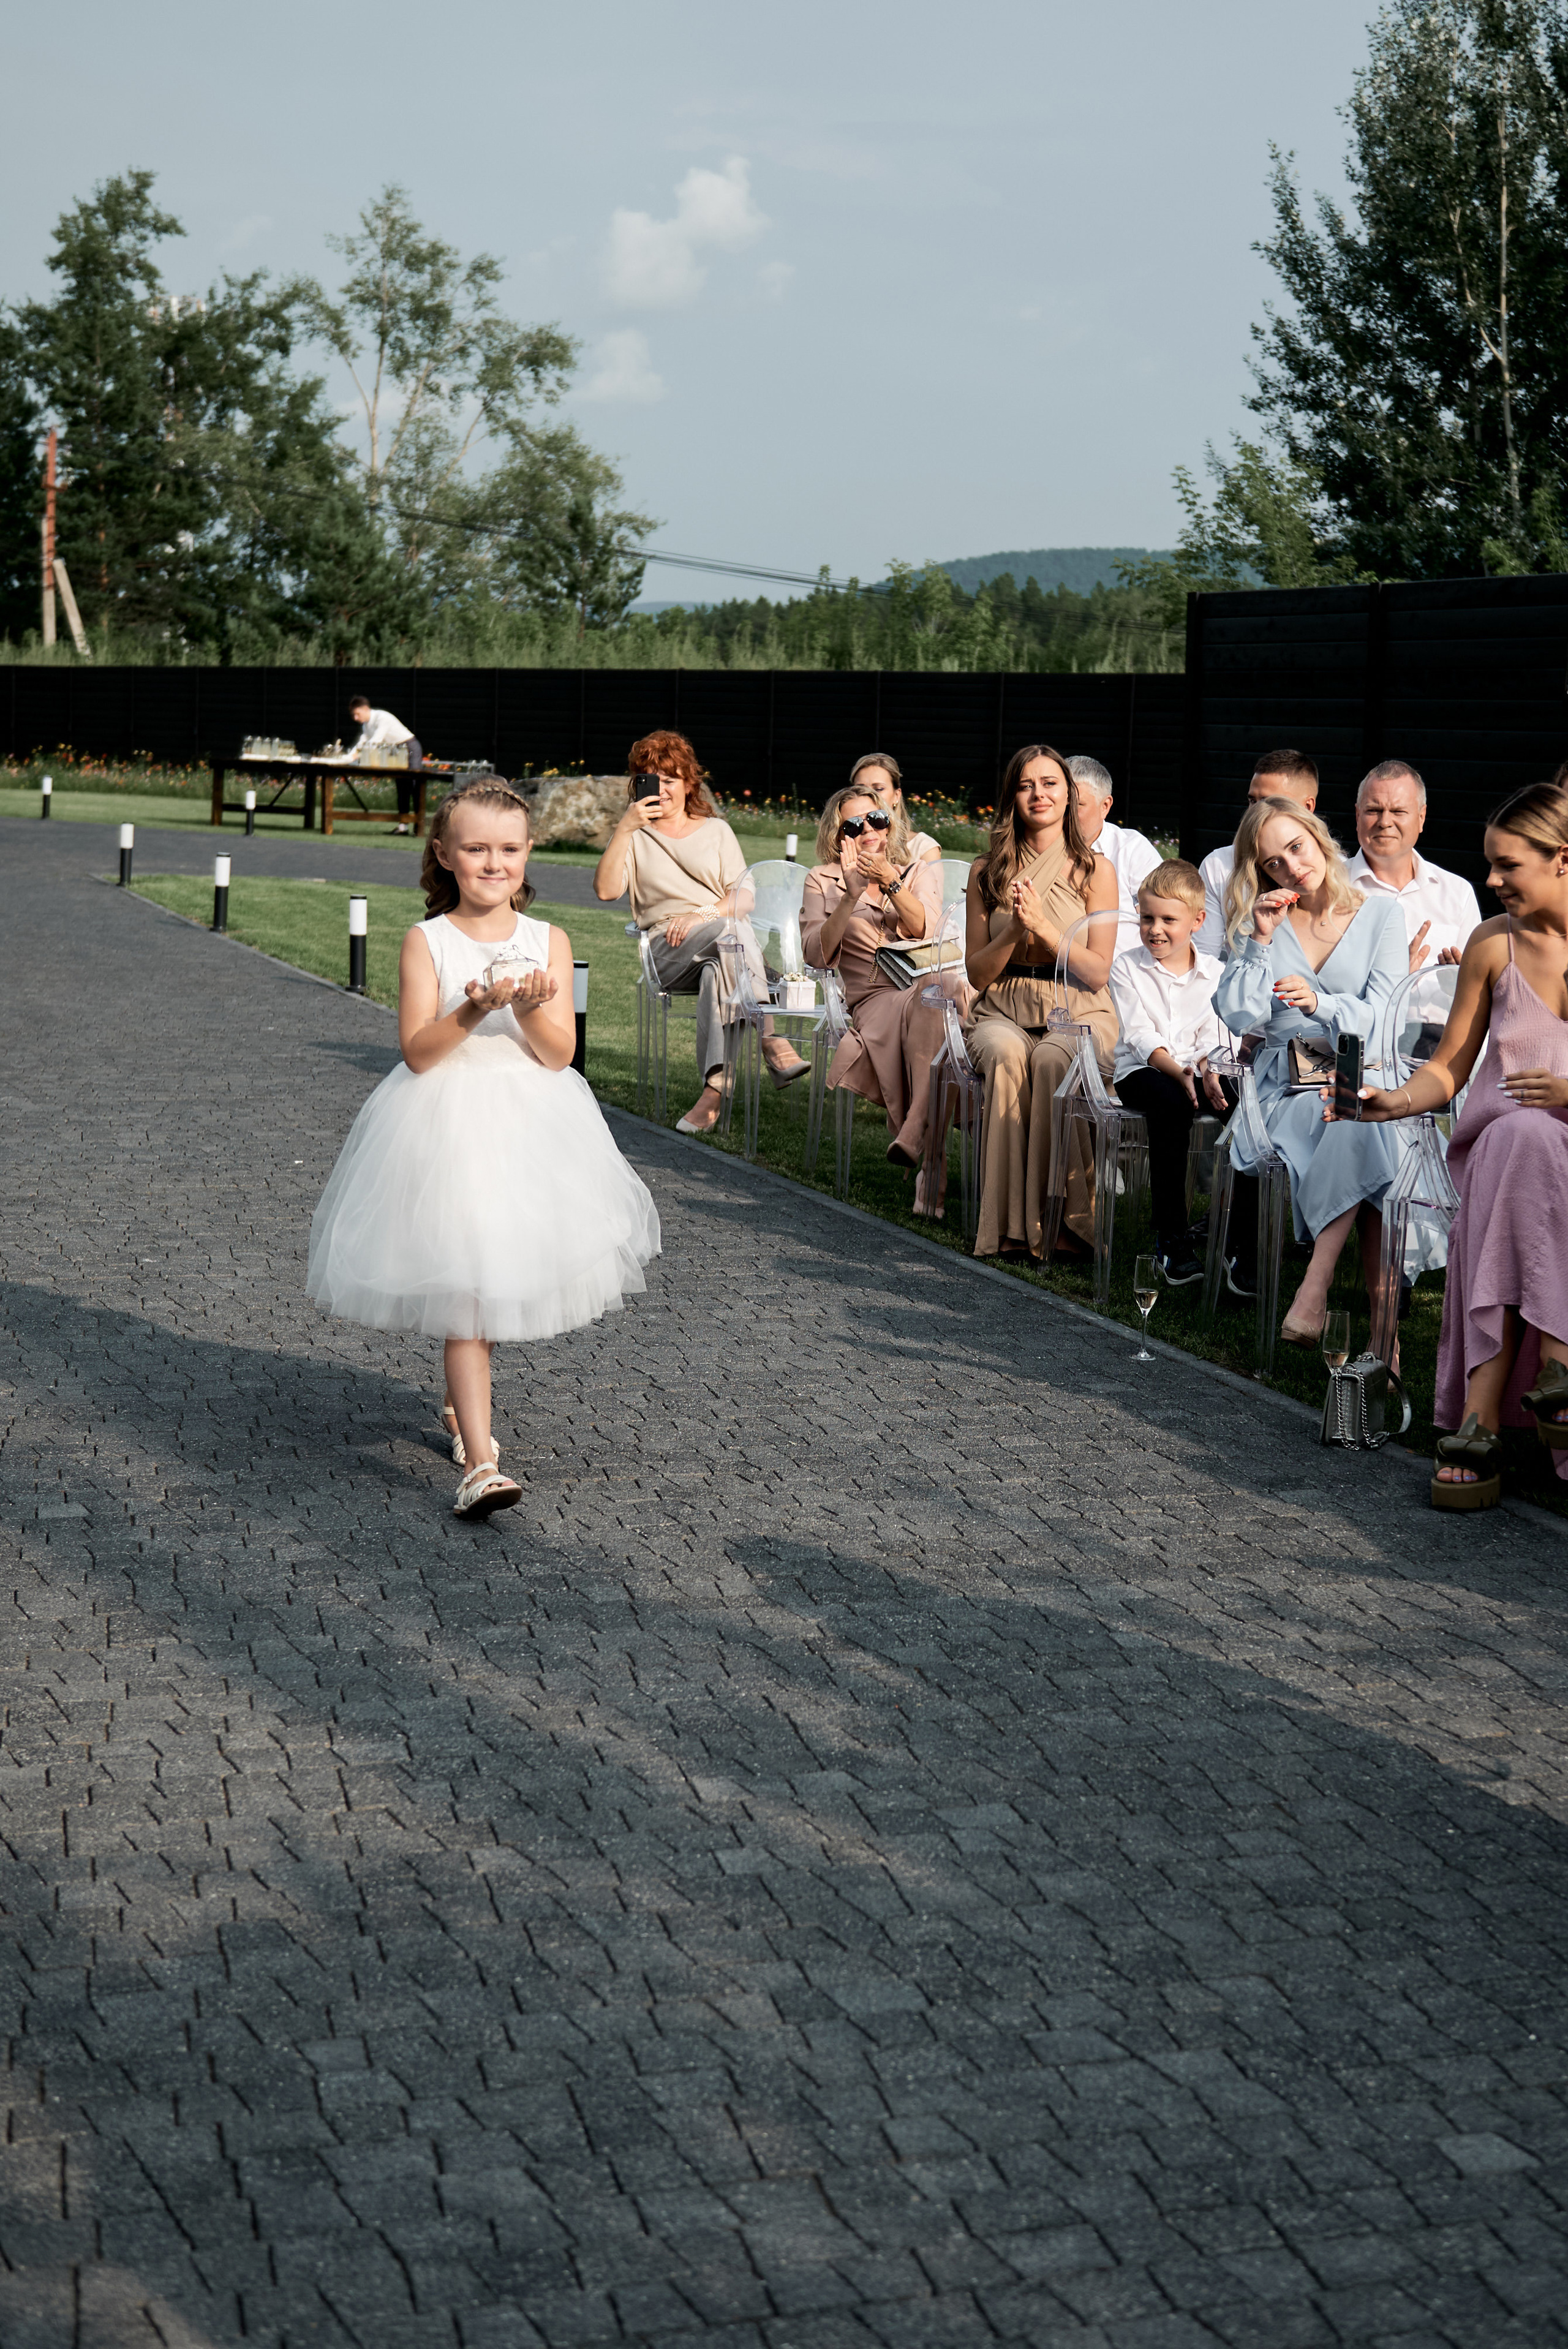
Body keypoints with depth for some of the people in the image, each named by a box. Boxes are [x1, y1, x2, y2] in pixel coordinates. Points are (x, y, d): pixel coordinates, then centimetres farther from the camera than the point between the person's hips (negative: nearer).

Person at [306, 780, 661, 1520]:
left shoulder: (548, 942, 2)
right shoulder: (427, 942, -6)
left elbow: (560, 1055, -3)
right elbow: (416, 1052, -11)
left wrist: (529, 1011, -21)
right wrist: (473, 1013, -25)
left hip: (531, 1127, 3)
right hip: (445, 1124, -3)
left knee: (501, 1279, 15)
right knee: (464, 1288, -9)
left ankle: (461, 1408, 41)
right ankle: (479, 1461, -13)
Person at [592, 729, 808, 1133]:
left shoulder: (716, 831, 21)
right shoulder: (635, 837, 18)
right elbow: (605, 889, -2)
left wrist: (701, 916, -11)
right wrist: (626, 827, -10)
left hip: (726, 944, 1)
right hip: (668, 952, -1)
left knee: (718, 969, -39)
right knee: (731, 932, -36)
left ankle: (716, 1085, -48)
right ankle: (771, 1041, -48)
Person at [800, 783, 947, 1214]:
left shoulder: (920, 872, 19)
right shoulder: (823, 880, 15)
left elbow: (924, 930, -2)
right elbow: (818, 955, 0)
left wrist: (891, 882, -16)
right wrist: (852, 895, -10)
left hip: (929, 987, 1)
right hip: (874, 997, -1)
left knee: (929, 1002, -38)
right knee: (909, 1010, -37)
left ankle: (915, 1135, -43)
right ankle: (932, 1159, -39)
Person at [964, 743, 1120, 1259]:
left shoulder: (1096, 871, 4)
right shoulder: (987, 872, 10)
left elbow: (1097, 973, -2)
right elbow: (977, 974, 8)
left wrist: (1044, 926, -15)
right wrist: (1014, 932, -10)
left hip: (1079, 1017, -1)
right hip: (1004, 1013, 1)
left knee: (1052, 1058, -36)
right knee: (1006, 1054, -34)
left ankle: (1064, 1219, -33)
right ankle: (1010, 1223, -35)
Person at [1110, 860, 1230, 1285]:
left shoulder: (1212, 972, 11)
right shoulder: (1126, 968, 3)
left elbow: (1213, 1034, 3)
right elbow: (1141, 1035, -7)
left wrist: (1208, 1071, -20)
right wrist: (1178, 1072, -23)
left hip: (1197, 1070, 3)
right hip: (1142, 1070, -3)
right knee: (1171, 1104, -37)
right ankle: (1171, 1237, -34)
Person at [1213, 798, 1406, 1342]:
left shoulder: (1381, 915, 11)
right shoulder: (1260, 921, 15)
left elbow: (1383, 1017, -2)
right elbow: (1239, 1018, 2)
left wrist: (1321, 1003, -19)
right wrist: (1261, 941, -5)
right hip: (1285, 1089, 0)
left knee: (1359, 1121, -37)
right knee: (1355, 1120, -34)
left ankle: (1316, 1285, -35)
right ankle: (1378, 1298, -36)